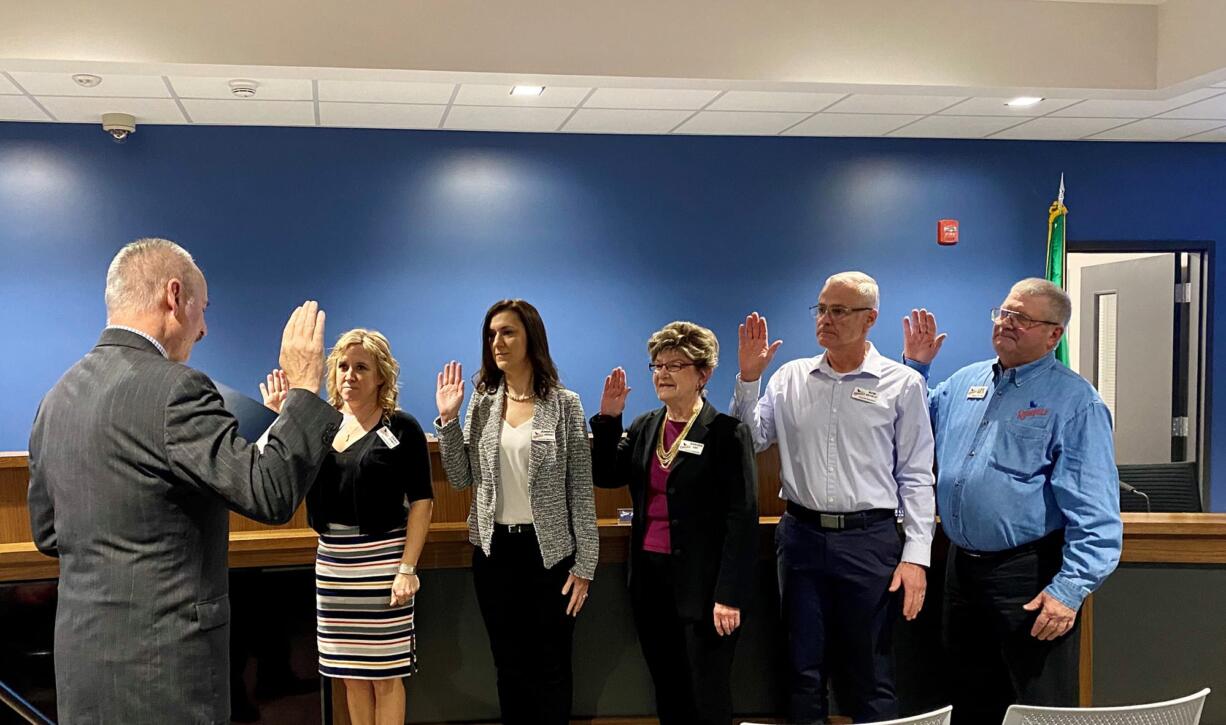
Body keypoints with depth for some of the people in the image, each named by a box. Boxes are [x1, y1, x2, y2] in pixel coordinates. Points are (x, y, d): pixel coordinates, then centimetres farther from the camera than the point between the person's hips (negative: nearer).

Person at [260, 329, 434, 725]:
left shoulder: (401, 427, -5)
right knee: (351, 673, 13)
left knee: (385, 673, 1)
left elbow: (421, 502, -8)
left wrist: (408, 568, -15)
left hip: (381, 557, -5)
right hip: (331, 560, 5)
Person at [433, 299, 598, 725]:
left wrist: (583, 565, -8)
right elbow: (461, 478, 4)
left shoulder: (564, 404, -6)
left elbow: (581, 489, -6)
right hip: (494, 551, 3)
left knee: (551, 667, 7)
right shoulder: (482, 403, 4)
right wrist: (447, 419, -6)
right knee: (509, 666, 14)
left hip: (549, 551, -3)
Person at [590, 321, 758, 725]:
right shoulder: (644, 427, 10)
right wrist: (608, 419, -3)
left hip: (702, 584, -6)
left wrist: (729, 595, -18)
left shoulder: (727, 432, -10)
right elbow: (605, 477, 7)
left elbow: (742, 518, -14)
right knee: (667, 693, 15)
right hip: (649, 578, 6)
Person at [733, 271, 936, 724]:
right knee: (804, 669, 12)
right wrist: (749, 376, -2)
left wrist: (916, 556, -6)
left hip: (869, 540, -3)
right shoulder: (791, 378, 7)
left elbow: (916, 477, -1)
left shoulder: (902, 384, 0)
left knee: (870, 678, 7)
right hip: (801, 535, 3)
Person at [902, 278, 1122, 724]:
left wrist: (1070, 589, -23)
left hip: (1029, 576, -6)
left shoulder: (1074, 401, -11)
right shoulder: (964, 382, 9)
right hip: (962, 566, 7)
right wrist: (914, 366, 12)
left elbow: (1094, 512, -17)